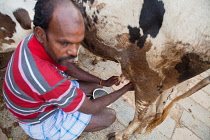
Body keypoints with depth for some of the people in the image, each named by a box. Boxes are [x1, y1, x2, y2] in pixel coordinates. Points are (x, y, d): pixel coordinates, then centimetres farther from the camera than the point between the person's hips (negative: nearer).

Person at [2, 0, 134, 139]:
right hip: (41, 122, -6)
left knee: (95, 84, 13)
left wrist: (102, 82, 1)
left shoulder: (36, 39, -18)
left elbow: (69, 68, -1)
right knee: (109, 116, -4)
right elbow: (92, 108, -27)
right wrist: (125, 89, -14)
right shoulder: (46, 79, -43)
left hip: (41, 101, 7)